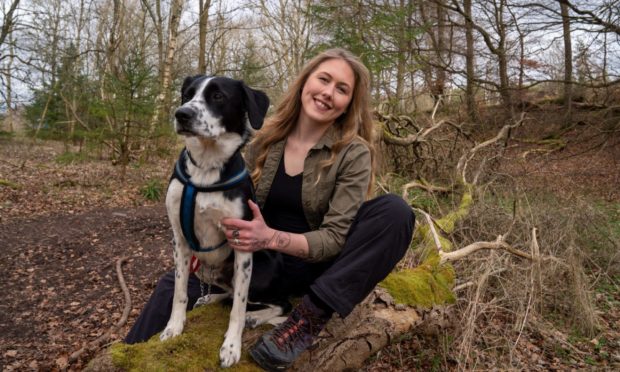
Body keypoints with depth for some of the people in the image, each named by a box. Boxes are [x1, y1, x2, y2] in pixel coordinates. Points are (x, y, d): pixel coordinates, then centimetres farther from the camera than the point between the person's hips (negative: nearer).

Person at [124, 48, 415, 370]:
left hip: (315, 266, -1)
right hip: (264, 261, 2)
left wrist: (272, 237, -33)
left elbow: (335, 238, -17)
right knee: (175, 287, -21)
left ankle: (311, 316, -24)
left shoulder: (354, 154, -12)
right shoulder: (266, 138, -2)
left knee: (395, 213, -27)